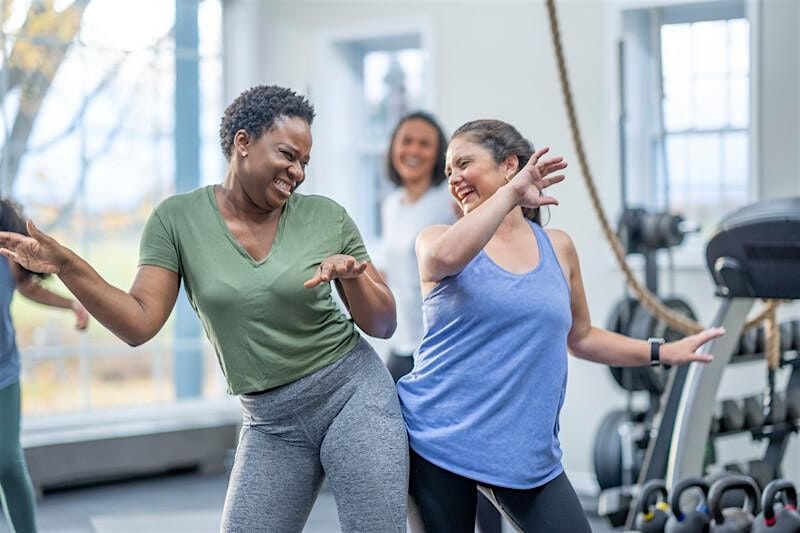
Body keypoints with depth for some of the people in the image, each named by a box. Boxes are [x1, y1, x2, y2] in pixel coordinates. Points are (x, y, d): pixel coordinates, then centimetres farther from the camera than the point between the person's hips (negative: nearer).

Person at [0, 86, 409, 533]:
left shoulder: (326, 217, -2)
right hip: (270, 422, 1)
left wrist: (351, 274, -18)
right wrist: (66, 266, -22)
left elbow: (383, 324, 2)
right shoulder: (178, 219, -3)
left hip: (353, 393, -1)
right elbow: (139, 324, -10)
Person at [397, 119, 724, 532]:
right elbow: (445, 257, -26)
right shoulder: (436, 239, 1)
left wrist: (662, 352, 15)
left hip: (525, 450, 2)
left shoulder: (558, 249, 9)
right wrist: (511, 193, -21)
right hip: (438, 441, -2)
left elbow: (579, 337, 21)